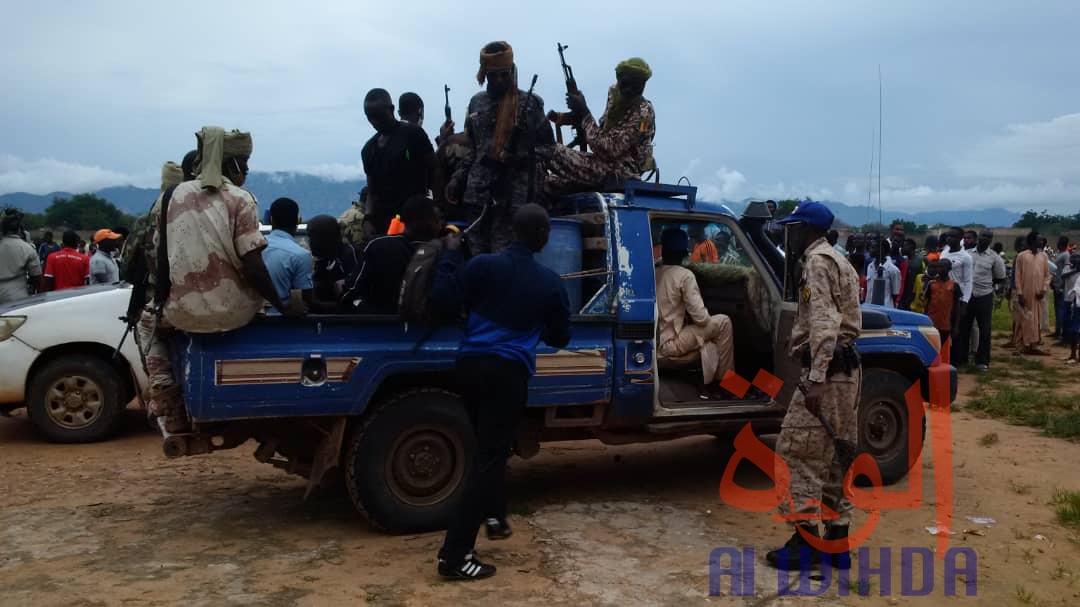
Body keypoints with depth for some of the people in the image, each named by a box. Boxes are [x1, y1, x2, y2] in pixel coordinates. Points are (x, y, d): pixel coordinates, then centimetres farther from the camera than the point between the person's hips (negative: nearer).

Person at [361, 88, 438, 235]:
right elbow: (372, 191, 18)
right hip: (382, 220, 5)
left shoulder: (413, 134, -1)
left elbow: (434, 172, -3)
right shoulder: (369, 149, 16)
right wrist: (368, 220, 2)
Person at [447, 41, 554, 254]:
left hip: (513, 195, -4)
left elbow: (547, 145, 3)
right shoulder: (477, 103, 15)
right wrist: (457, 178, 12)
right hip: (477, 193, 4)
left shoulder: (529, 103, 2)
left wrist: (524, 157, -14)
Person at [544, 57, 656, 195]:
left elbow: (608, 149, -25)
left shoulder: (642, 113, -19)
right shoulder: (614, 95, 5)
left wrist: (584, 113, -23)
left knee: (552, 152, -17)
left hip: (618, 173, -9)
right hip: (605, 163, 9)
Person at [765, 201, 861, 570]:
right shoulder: (838, 262, 22)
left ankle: (807, 538, -5)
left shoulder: (817, 262, -10)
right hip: (845, 367, 11)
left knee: (797, 450, -8)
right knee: (834, 453, 12)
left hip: (827, 369, -10)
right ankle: (837, 537, 17)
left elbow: (823, 324, -22)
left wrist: (815, 377, -27)